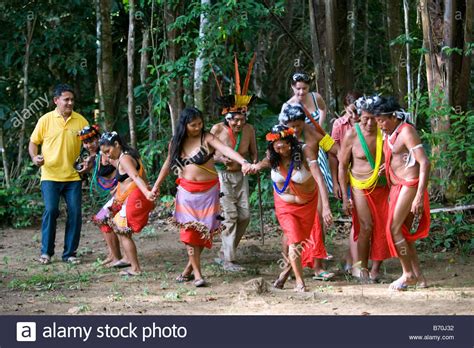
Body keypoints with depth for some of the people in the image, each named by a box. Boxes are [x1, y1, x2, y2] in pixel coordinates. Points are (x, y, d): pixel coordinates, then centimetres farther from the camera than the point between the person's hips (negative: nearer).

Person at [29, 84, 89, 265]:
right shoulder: (46, 120, 1)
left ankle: (70, 253, 9)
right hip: (50, 176, -2)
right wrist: (34, 157, -11)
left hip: (73, 176, 2)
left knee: (75, 213, -2)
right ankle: (46, 251, 2)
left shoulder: (80, 121, 5)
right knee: (51, 210, -12)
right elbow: (33, 142, 8)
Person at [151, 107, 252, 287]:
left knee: (203, 230, 2)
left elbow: (226, 149, -26)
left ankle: (189, 268, 18)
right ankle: (197, 273, -3)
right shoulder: (176, 142, 2)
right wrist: (157, 185, 24)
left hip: (207, 190, -2)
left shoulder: (207, 138, -10)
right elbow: (168, 163, 18)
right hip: (186, 191, 2)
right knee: (189, 230, -6)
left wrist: (244, 162, -43)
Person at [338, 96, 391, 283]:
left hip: (383, 188, 2)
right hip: (360, 188, -2)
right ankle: (362, 268, 2)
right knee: (366, 227, -14)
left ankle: (375, 271, 12)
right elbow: (342, 166, -2)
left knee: (383, 229, -1)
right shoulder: (352, 134, -9)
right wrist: (345, 197, -4)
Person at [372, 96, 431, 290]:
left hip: (409, 185, -9)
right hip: (397, 186, 9)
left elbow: (424, 163, -20)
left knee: (394, 229, -10)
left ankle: (408, 274, 2)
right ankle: (419, 277, 14)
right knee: (402, 231, 9)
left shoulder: (406, 131, -15)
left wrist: (420, 196, -25)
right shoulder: (390, 133, 11)